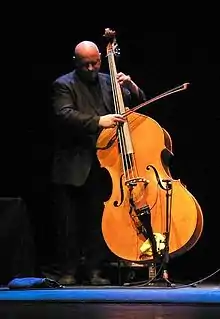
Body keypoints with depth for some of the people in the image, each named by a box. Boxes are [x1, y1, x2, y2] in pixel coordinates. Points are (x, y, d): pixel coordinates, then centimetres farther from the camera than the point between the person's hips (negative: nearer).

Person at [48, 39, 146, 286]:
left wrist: (132, 87, -4)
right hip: (72, 168, -3)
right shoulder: (64, 85, -1)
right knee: (68, 222, 1)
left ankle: (94, 270, 15)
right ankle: (68, 271, 11)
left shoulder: (109, 82, 14)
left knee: (97, 221, 6)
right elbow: (64, 115, -18)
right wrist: (98, 122, -29)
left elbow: (138, 105, 17)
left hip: (102, 166, 4)